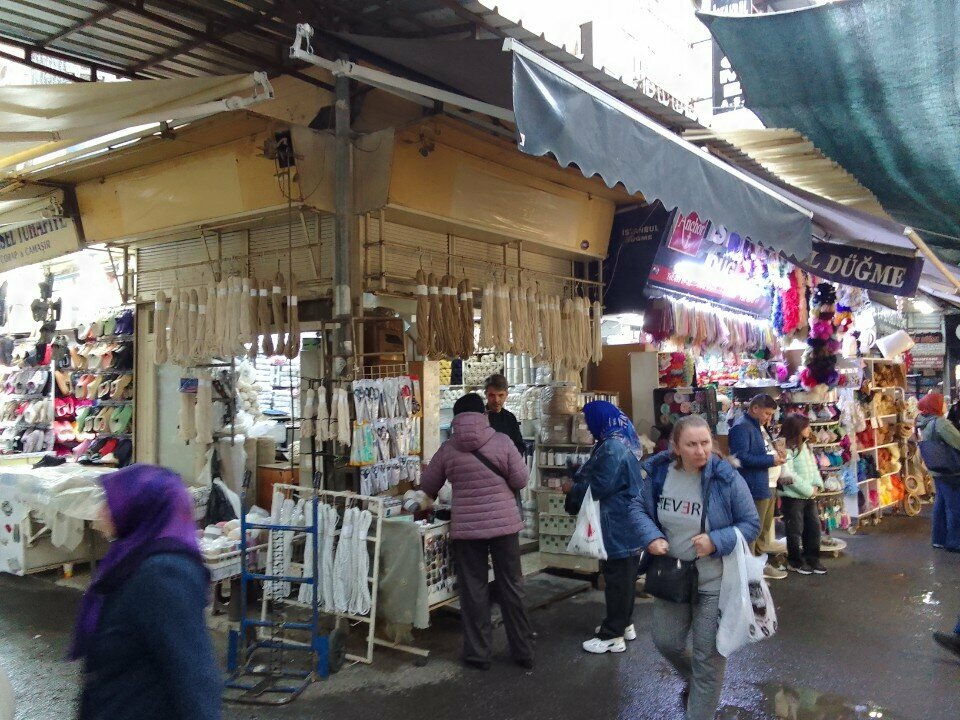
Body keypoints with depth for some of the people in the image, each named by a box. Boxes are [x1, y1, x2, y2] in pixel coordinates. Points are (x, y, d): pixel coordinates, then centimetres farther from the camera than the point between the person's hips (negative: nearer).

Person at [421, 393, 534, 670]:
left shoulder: (448, 449, -2)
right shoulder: (502, 441, -6)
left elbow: (427, 486, 10)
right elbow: (521, 480, -4)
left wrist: (436, 497, 32)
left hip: (467, 527, 0)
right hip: (504, 523, 0)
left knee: (474, 589, 10)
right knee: (511, 587, 10)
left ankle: (478, 653, 16)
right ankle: (524, 652, 19)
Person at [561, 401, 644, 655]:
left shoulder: (612, 448, -21)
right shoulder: (622, 441, 11)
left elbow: (598, 487, -22)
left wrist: (573, 488, -6)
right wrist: (578, 481, 9)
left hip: (617, 525, -10)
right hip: (626, 522, 10)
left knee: (616, 578, -2)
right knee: (624, 576, 18)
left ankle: (613, 636, 5)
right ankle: (624, 624, 30)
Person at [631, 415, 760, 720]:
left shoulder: (727, 478, -19)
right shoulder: (658, 472, -10)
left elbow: (751, 524, -10)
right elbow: (638, 507, 3)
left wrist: (717, 541, -26)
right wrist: (651, 536, -16)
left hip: (715, 582, -4)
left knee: (708, 655, 8)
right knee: (666, 641, 19)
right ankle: (694, 681, 52)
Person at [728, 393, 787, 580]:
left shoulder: (760, 426, 18)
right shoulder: (741, 427, -15)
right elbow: (741, 458, -24)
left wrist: (777, 454, 7)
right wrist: (771, 460, -20)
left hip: (769, 485, 11)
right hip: (756, 487, -11)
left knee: (764, 530, 19)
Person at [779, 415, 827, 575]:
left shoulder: (805, 445, 10)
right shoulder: (786, 448, -18)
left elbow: (813, 467, 12)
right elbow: (789, 475, -23)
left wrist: (817, 486, -4)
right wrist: (808, 490, -17)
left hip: (809, 495, 8)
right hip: (792, 496, -8)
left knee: (814, 526, 14)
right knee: (795, 530, 3)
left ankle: (812, 558, 27)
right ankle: (795, 561, 17)